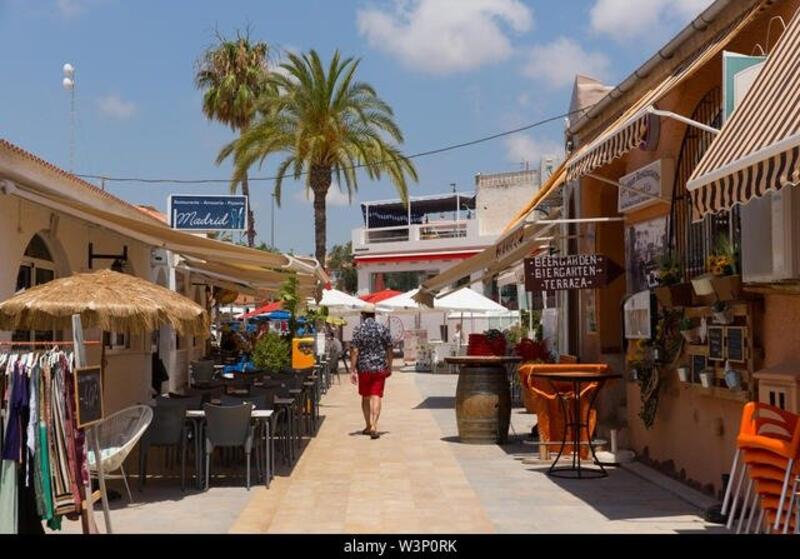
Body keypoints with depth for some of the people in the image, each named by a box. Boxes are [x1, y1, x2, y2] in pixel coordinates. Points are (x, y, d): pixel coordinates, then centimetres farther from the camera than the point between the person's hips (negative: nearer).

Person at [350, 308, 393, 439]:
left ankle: (369, 426, 24)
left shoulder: (358, 330, -5)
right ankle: (374, 426, -17)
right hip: (380, 368, 0)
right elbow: (389, 350, 5)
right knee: (376, 397, -4)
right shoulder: (383, 329, 1)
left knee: (365, 397, 15)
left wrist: (352, 370, -7)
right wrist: (389, 367, 15)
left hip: (364, 368, 0)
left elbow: (354, 351, -9)